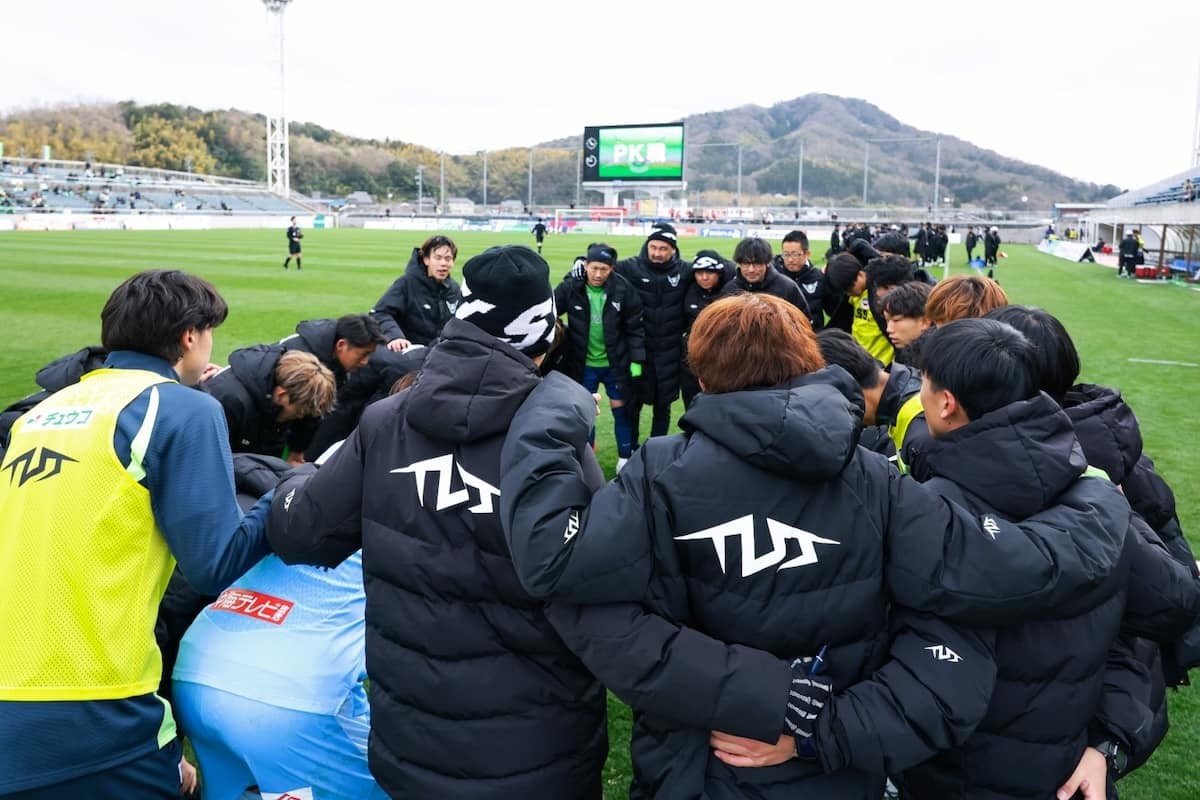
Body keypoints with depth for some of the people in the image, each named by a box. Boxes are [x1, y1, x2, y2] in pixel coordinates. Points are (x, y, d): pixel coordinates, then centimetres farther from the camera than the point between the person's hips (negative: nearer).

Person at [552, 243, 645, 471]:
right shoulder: (570, 288, -15)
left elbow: (635, 327, -7)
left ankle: (626, 457, 29)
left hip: (616, 363, 0)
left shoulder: (623, 289, -14)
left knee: (620, 409, 12)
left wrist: (636, 360, -8)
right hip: (583, 364, 0)